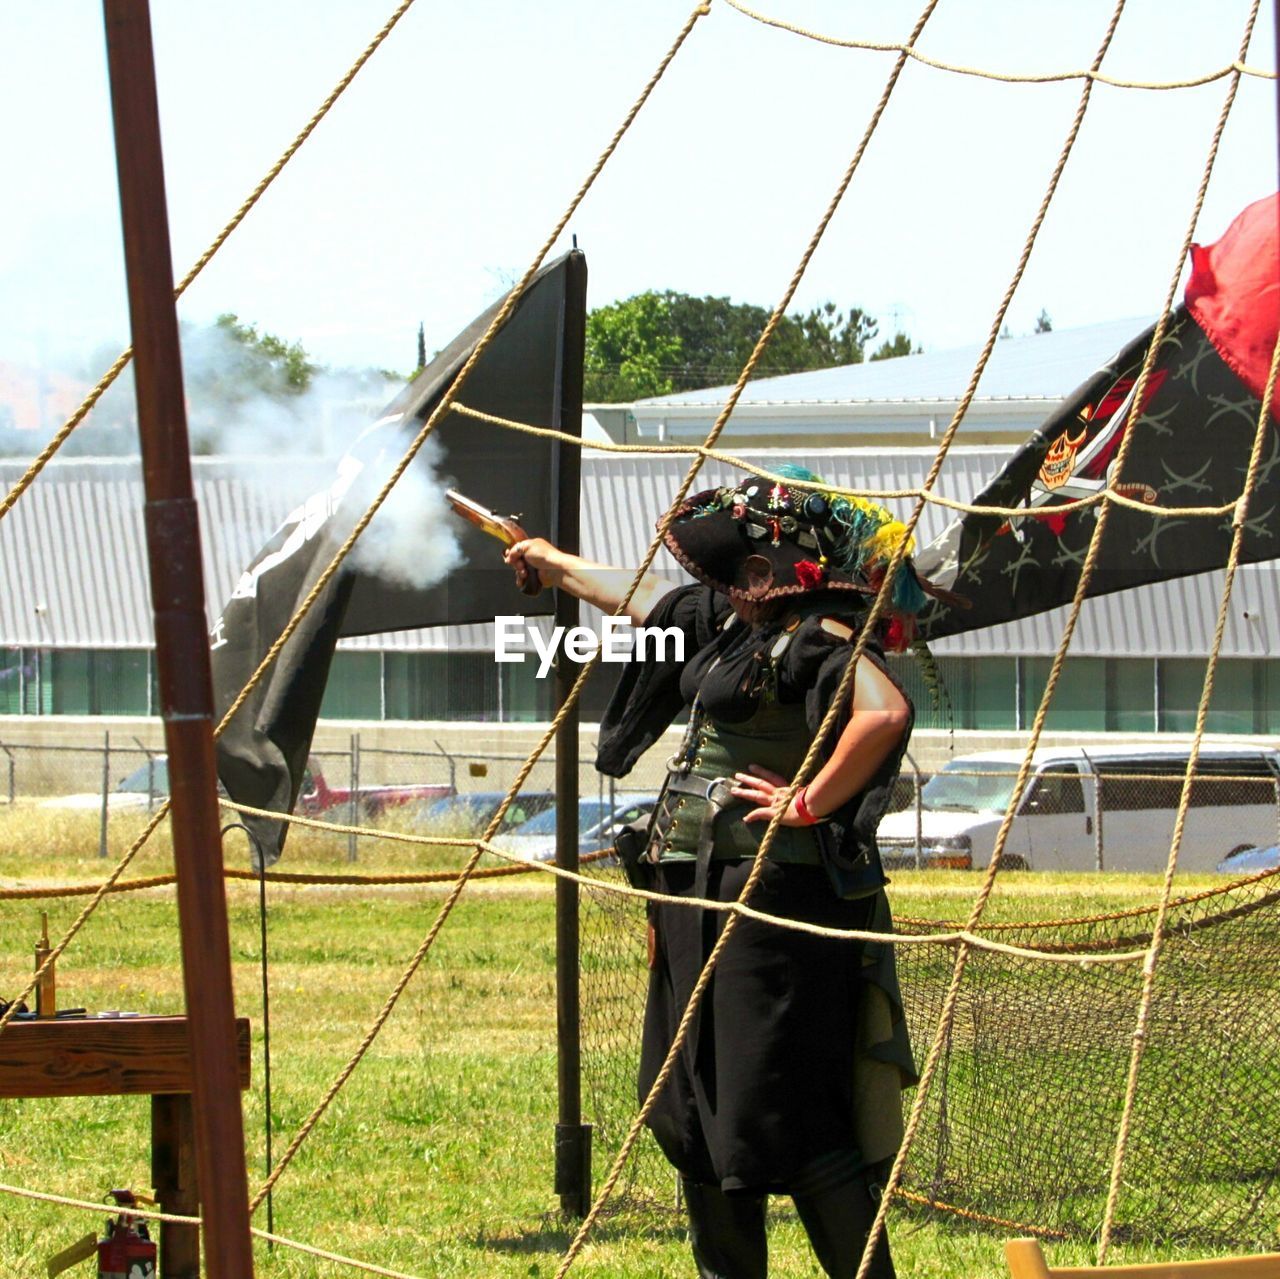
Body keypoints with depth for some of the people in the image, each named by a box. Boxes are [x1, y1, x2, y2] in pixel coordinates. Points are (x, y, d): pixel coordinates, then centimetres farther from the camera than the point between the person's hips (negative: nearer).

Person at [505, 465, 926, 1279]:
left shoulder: (821, 640, -14)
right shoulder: (727, 622, 15)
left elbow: (886, 713, -33)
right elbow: (631, 596, 32)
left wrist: (811, 803, -25)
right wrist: (548, 560, 46)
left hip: (774, 901, -10)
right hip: (696, 897, 10)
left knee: (787, 1118, -13)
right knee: (695, 1114, 15)